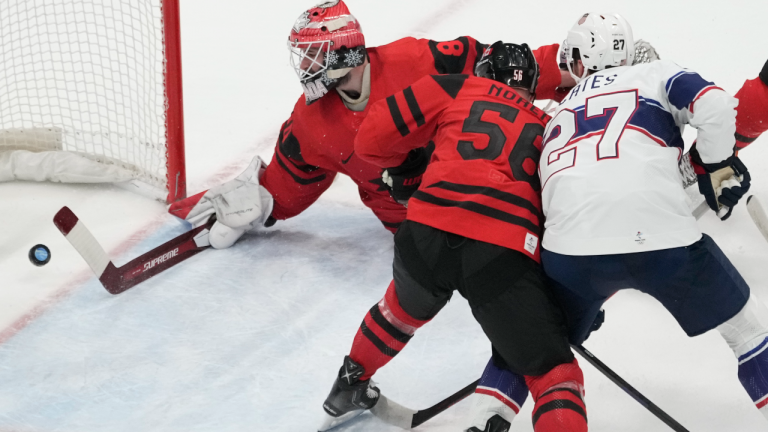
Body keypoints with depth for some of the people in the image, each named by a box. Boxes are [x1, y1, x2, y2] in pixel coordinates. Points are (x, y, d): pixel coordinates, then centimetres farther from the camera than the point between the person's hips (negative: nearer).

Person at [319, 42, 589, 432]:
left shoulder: (455, 90, 20)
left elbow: (372, 140, 16)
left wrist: (407, 166, 35)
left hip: (429, 234, 2)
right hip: (505, 253, -1)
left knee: (403, 310, 34)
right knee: (552, 371, 6)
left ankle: (348, 390, 52)